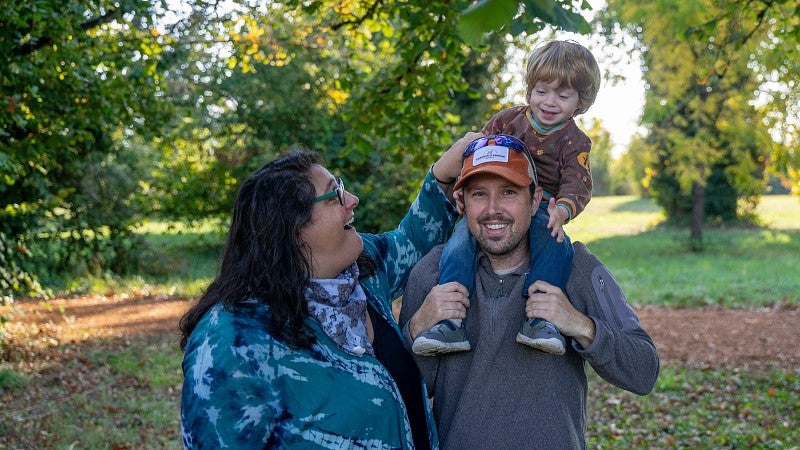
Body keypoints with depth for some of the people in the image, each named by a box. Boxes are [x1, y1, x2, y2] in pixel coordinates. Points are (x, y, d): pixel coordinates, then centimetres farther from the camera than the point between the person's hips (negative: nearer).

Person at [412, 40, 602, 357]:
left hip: (540, 210, -1)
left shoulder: (575, 143, 7)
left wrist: (562, 211, -30)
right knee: (460, 243, -28)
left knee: (557, 247, -34)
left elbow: (577, 185, -6)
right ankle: (451, 323, -34)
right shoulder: (507, 120, 13)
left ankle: (538, 319, -35)